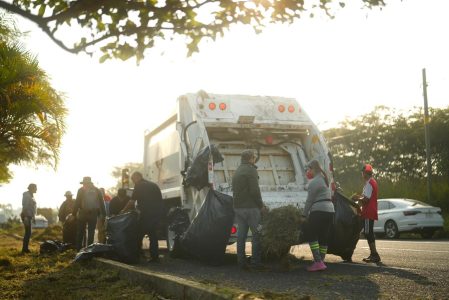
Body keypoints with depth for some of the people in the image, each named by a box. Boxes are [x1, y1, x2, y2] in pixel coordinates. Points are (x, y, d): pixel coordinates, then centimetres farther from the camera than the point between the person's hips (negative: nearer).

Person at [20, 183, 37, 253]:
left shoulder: (31, 195, 16)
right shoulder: (26, 195, -11)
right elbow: (25, 206, -20)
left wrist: (33, 217, 21)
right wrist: (25, 217, -26)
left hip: (29, 216, 10)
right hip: (26, 215, -10)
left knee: (28, 232, 11)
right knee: (28, 232, -10)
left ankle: (25, 248, 16)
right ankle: (25, 249, -6)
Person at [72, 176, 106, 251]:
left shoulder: (81, 190, -1)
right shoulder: (97, 190, 6)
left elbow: (77, 202, -5)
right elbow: (101, 203, 4)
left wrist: (74, 213, -4)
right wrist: (103, 214, 6)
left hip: (83, 213, -2)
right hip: (93, 214, 2)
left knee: (80, 232, 7)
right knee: (91, 232, 6)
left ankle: (78, 249, 6)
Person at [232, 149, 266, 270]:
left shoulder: (237, 172, 19)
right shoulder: (251, 170, -9)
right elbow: (255, 191, -17)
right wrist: (261, 205, -5)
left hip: (237, 207, 8)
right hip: (250, 207, -8)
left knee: (241, 235, 8)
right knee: (256, 234, -1)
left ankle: (241, 262, 10)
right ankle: (255, 262, -1)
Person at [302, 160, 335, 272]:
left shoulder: (314, 182, -10)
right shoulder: (324, 179, 20)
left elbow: (309, 200, -10)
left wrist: (304, 214, -2)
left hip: (319, 211, -9)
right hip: (330, 210, 9)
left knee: (311, 236, -4)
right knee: (324, 237, 9)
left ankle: (318, 262, -11)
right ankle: (321, 262, 11)